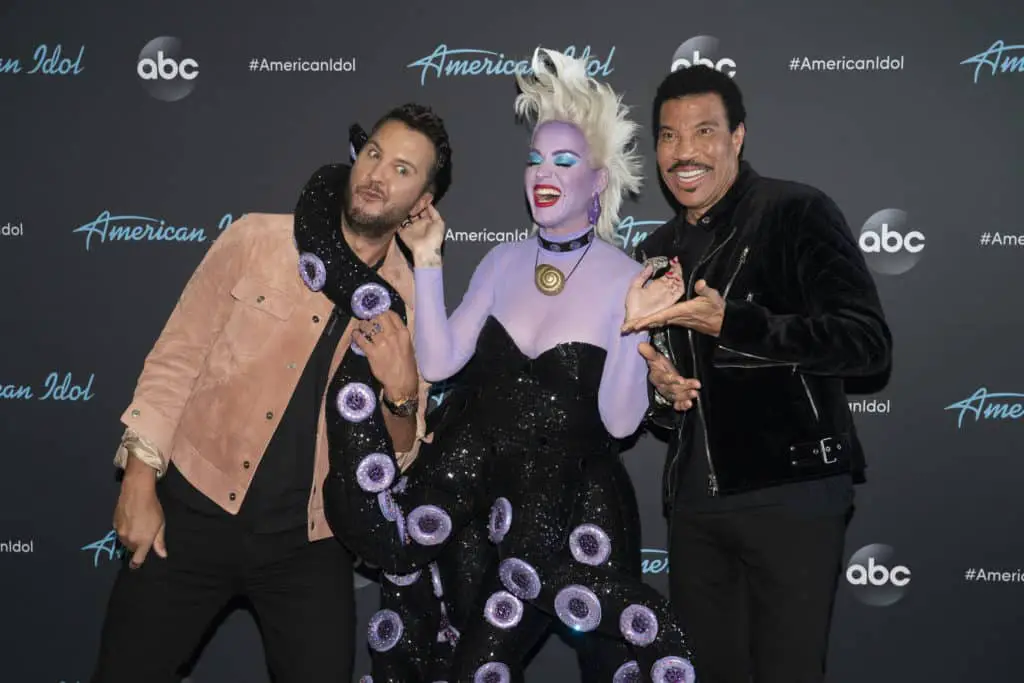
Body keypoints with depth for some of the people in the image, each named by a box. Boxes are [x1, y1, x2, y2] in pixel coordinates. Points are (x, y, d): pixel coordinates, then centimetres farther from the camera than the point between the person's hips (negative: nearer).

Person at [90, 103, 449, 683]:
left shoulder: (413, 306, -2)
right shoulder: (256, 240, -5)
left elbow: (399, 456, 3)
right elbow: (175, 358, -1)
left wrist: (403, 392, -17)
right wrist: (139, 482, -6)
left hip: (305, 542, 1)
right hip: (194, 511, -1)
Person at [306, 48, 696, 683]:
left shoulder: (628, 280, -9)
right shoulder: (504, 260, 5)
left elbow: (621, 421, -14)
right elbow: (437, 363, -4)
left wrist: (632, 325, -28)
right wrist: (428, 263, -10)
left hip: (562, 502, -3)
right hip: (470, 479, 4)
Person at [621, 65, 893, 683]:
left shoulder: (798, 213, -7)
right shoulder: (657, 252, 14)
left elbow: (868, 342, -18)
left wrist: (729, 321, -25)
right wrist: (658, 385, 2)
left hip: (792, 492, -6)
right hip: (693, 499, 6)